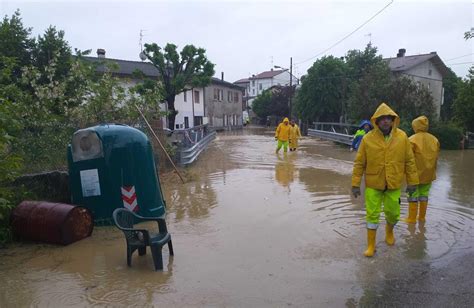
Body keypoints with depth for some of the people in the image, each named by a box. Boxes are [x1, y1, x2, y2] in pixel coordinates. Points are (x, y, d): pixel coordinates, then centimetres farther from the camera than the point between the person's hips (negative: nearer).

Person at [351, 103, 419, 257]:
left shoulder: (402, 137, -6)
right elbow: (359, 163, -6)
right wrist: (355, 184, -6)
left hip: (394, 184, 2)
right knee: (372, 214, 3)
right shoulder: (368, 138, -11)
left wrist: (412, 181, 2)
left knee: (393, 213, 14)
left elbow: (409, 161, 1)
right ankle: (371, 245, 19)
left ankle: (389, 230, 47)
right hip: (373, 184, -1)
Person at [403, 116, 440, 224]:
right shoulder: (434, 140, 3)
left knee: (413, 195, 4)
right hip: (429, 174, 5)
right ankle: (422, 217, 23)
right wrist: (432, 169, 19)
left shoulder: (412, 140, -15)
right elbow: (436, 157, 9)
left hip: (416, 173, -5)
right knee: (424, 194, 16)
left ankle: (412, 218, 7)